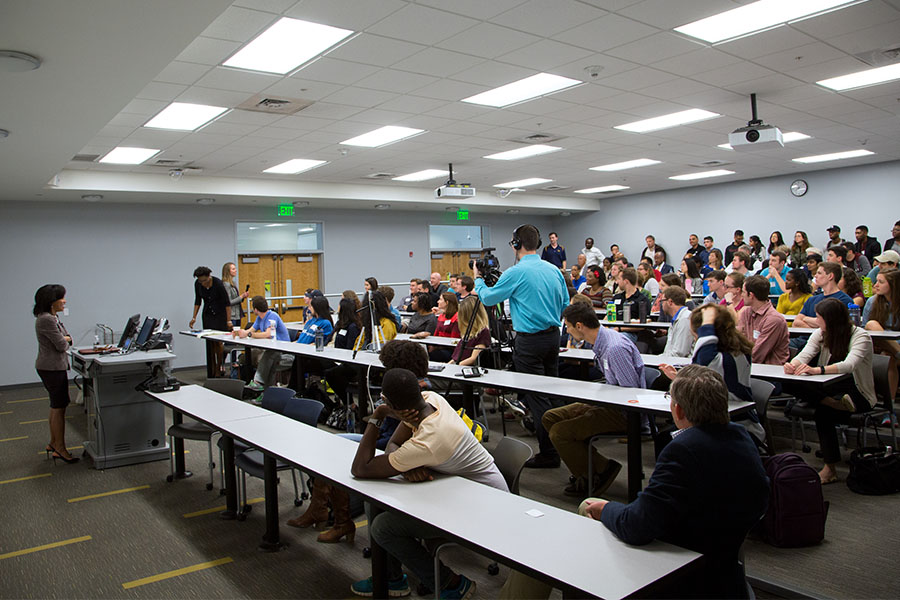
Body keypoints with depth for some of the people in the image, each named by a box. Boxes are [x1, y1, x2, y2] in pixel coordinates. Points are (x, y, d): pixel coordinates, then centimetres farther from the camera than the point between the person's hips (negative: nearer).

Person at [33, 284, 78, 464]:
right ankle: (60, 449, 3)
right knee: (59, 407, -4)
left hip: (54, 366, 10)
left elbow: (66, 339, 16)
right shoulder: (46, 320, -20)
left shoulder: (53, 317, 12)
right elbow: (62, 345, -19)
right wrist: (67, 339, 1)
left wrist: (64, 338, -4)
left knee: (56, 406, 17)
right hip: (52, 368, -10)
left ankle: (53, 444, 27)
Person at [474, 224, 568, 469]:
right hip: (553, 336, 8)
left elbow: (488, 298, -5)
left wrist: (478, 279, 13)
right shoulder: (554, 270, 7)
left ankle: (549, 453, 4)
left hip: (530, 340, -7)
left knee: (535, 397, -1)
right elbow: (565, 303, 15)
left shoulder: (516, 272, -14)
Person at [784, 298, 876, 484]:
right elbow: (804, 355, -11)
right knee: (790, 384, -25)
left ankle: (830, 468, -26)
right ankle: (837, 404, -34)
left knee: (823, 412, -35)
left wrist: (818, 370, -50)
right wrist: (793, 365, -36)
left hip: (858, 393, -5)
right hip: (830, 388, 5)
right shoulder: (820, 334, 5)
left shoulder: (860, 336, -14)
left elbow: (849, 365, -33)